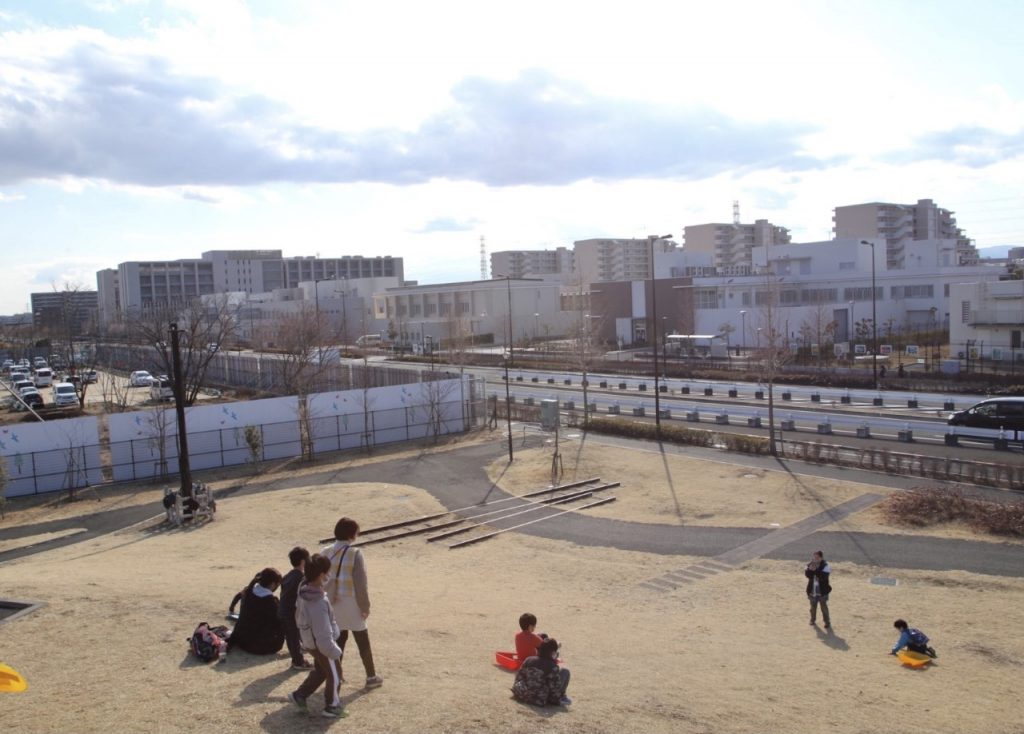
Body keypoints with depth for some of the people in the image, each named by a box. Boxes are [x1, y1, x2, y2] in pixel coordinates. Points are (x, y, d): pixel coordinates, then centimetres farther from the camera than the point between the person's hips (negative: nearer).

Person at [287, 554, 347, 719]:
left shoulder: (304, 592, -10)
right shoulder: (319, 604, -36)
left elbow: (299, 616, 8)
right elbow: (324, 636, -31)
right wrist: (334, 652, -19)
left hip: (310, 641, 8)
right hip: (322, 645, -8)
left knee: (320, 670, 30)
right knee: (334, 675, 14)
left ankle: (299, 695, 36)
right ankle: (332, 707, 30)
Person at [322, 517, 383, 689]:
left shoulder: (326, 552, -2)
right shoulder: (355, 553, -18)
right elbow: (360, 583, -16)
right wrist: (365, 606, -7)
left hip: (333, 602, 5)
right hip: (351, 602, -5)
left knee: (339, 638, 20)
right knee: (363, 641, 9)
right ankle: (371, 677, 17)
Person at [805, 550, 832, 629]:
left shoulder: (825, 566, -12)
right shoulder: (810, 565, 0)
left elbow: (823, 576, -24)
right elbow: (807, 575, -12)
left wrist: (816, 570, -29)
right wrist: (810, 569, -29)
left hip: (822, 591, -4)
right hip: (812, 591, 4)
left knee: (824, 607, 0)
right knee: (813, 606, 18)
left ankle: (827, 622, 11)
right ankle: (813, 620, 34)